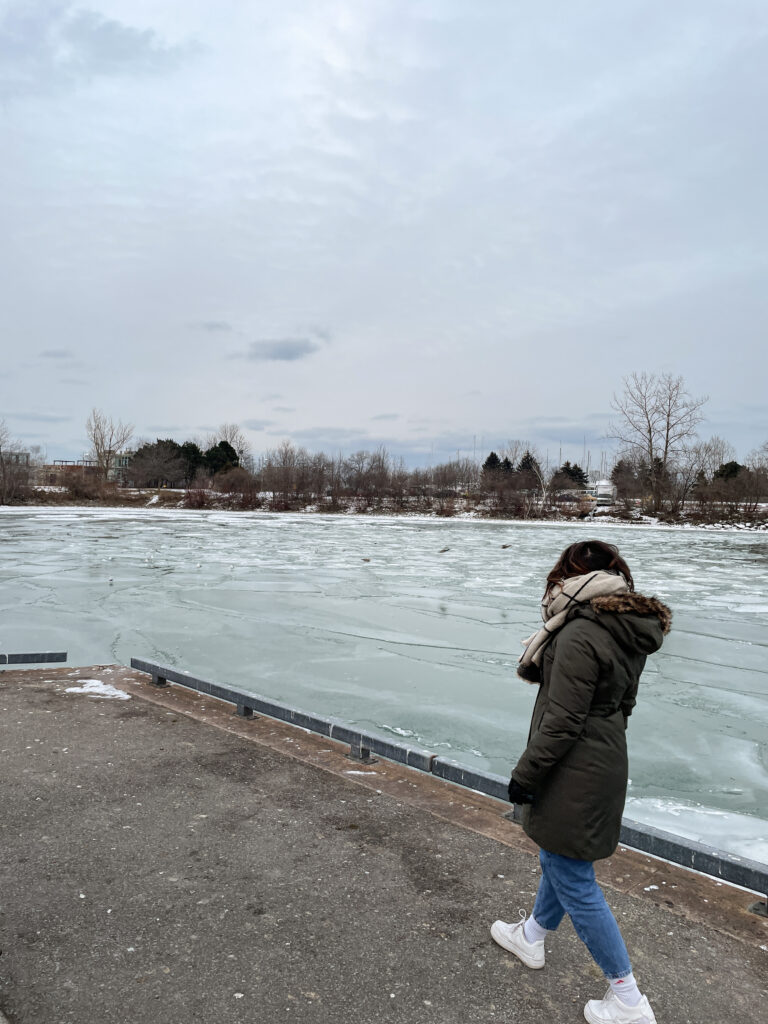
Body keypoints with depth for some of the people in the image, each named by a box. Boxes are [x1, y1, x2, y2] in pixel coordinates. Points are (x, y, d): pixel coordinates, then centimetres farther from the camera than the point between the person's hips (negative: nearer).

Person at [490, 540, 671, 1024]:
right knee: (558, 859, 26)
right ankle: (532, 936, 48)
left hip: (574, 775, -10)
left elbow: (562, 720, -25)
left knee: (573, 879, 6)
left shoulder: (581, 635, -27)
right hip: (606, 762, 10)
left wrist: (525, 774, -15)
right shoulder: (629, 632, 3)